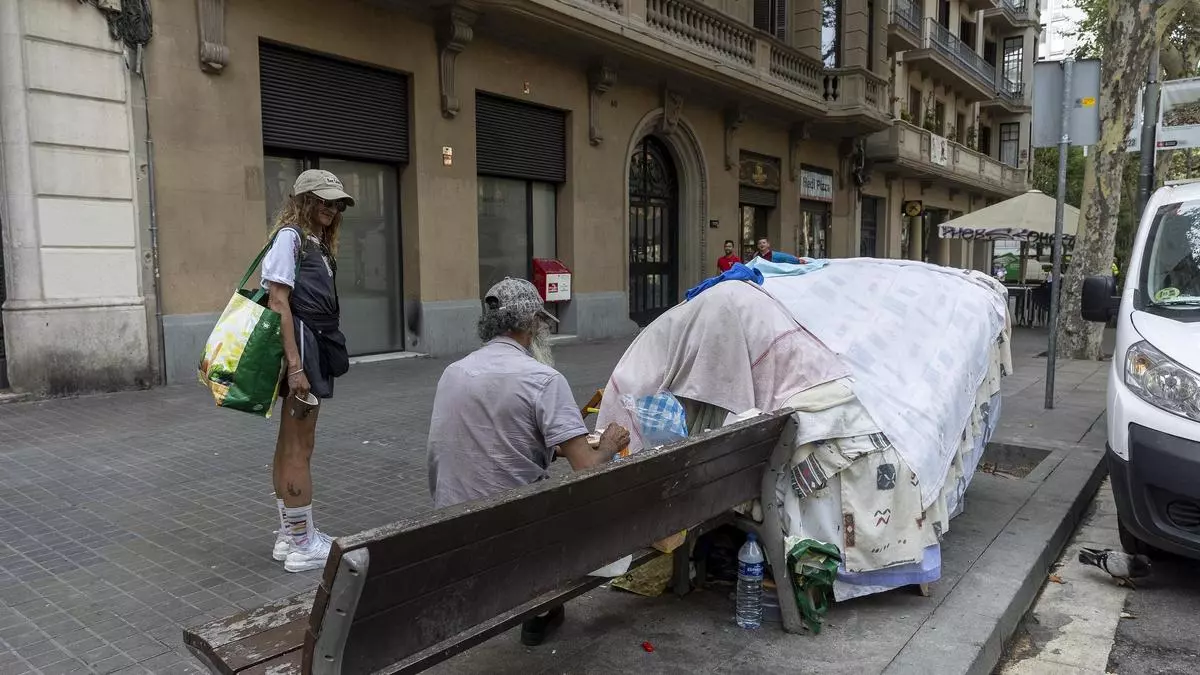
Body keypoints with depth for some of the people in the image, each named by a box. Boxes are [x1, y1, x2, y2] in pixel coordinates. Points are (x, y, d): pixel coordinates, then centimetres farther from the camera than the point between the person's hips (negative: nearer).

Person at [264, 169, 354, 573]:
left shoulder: (318, 242, 16)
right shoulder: (290, 236, -10)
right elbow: (278, 304, -16)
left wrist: (314, 361, 14)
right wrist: (295, 366, -22)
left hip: (315, 349, 10)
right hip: (300, 347, -10)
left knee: (289, 445, 14)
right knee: (300, 449, -2)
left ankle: (289, 535, 25)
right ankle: (304, 545, 8)